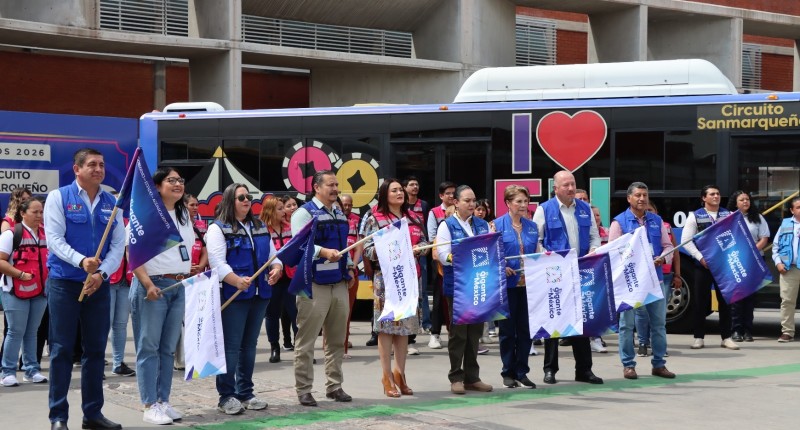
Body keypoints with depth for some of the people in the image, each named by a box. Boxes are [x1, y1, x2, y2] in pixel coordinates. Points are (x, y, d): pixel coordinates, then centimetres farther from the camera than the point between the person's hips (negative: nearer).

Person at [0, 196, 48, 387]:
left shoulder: (45, 234, 12)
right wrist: (21, 274, -20)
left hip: (40, 291, 6)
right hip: (16, 292, -6)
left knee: (32, 332, 12)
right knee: (16, 332, -3)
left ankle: (32, 369, 18)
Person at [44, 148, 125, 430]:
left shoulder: (112, 203, 9)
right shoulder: (59, 198, -2)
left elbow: (118, 245, 5)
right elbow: (54, 240, -10)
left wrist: (102, 273, -12)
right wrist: (81, 261, -25)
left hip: (99, 285, 4)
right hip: (64, 282, -4)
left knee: (96, 350, 8)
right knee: (62, 350, -1)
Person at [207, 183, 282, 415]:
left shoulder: (260, 227, 17)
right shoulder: (218, 228, -4)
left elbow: (273, 254, 17)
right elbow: (217, 262, -15)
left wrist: (276, 269, -7)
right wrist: (237, 281, -31)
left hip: (260, 294, 6)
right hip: (232, 296, -6)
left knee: (250, 345, 12)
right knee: (231, 346, -5)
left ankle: (246, 393, 19)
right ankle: (226, 396, 0)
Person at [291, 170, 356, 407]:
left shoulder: (340, 215, 18)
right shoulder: (304, 213, -7)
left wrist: (349, 266, 13)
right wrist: (324, 252, -32)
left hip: (339, 284, 8)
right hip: (314, 285, -8)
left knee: (337, 339, 12)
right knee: (306, 340, -3)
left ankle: (334, 386, 21)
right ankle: (303, 390, 3)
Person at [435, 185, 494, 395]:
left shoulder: (482, 225, 13)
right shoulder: (447, 226, -2)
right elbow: (443, 254, -11)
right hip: (457, 285, -5)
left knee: (475, 331, 9)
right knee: (458, 332, 1)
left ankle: (472, 377, 16)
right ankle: (456, 377, 8)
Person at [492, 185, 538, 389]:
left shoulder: (532, 226, 11)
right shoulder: (497, 225, -2)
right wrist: (502, 268, -21)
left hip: (529, 283, 4)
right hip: (507, 283, -4)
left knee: (526, 329, 4)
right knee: (508, 329, 3)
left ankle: (522, 372, 12)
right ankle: (508, 373, 12)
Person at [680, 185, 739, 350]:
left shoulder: (728, 215, 8)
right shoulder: (695, 216, 1)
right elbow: (686, 241, -4)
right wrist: (701, 257, -13)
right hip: (702, 265, -2)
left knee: (725, 301, 4)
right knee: (701, 302, 3)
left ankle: (726, 337, 11)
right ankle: (699, 337, 10)